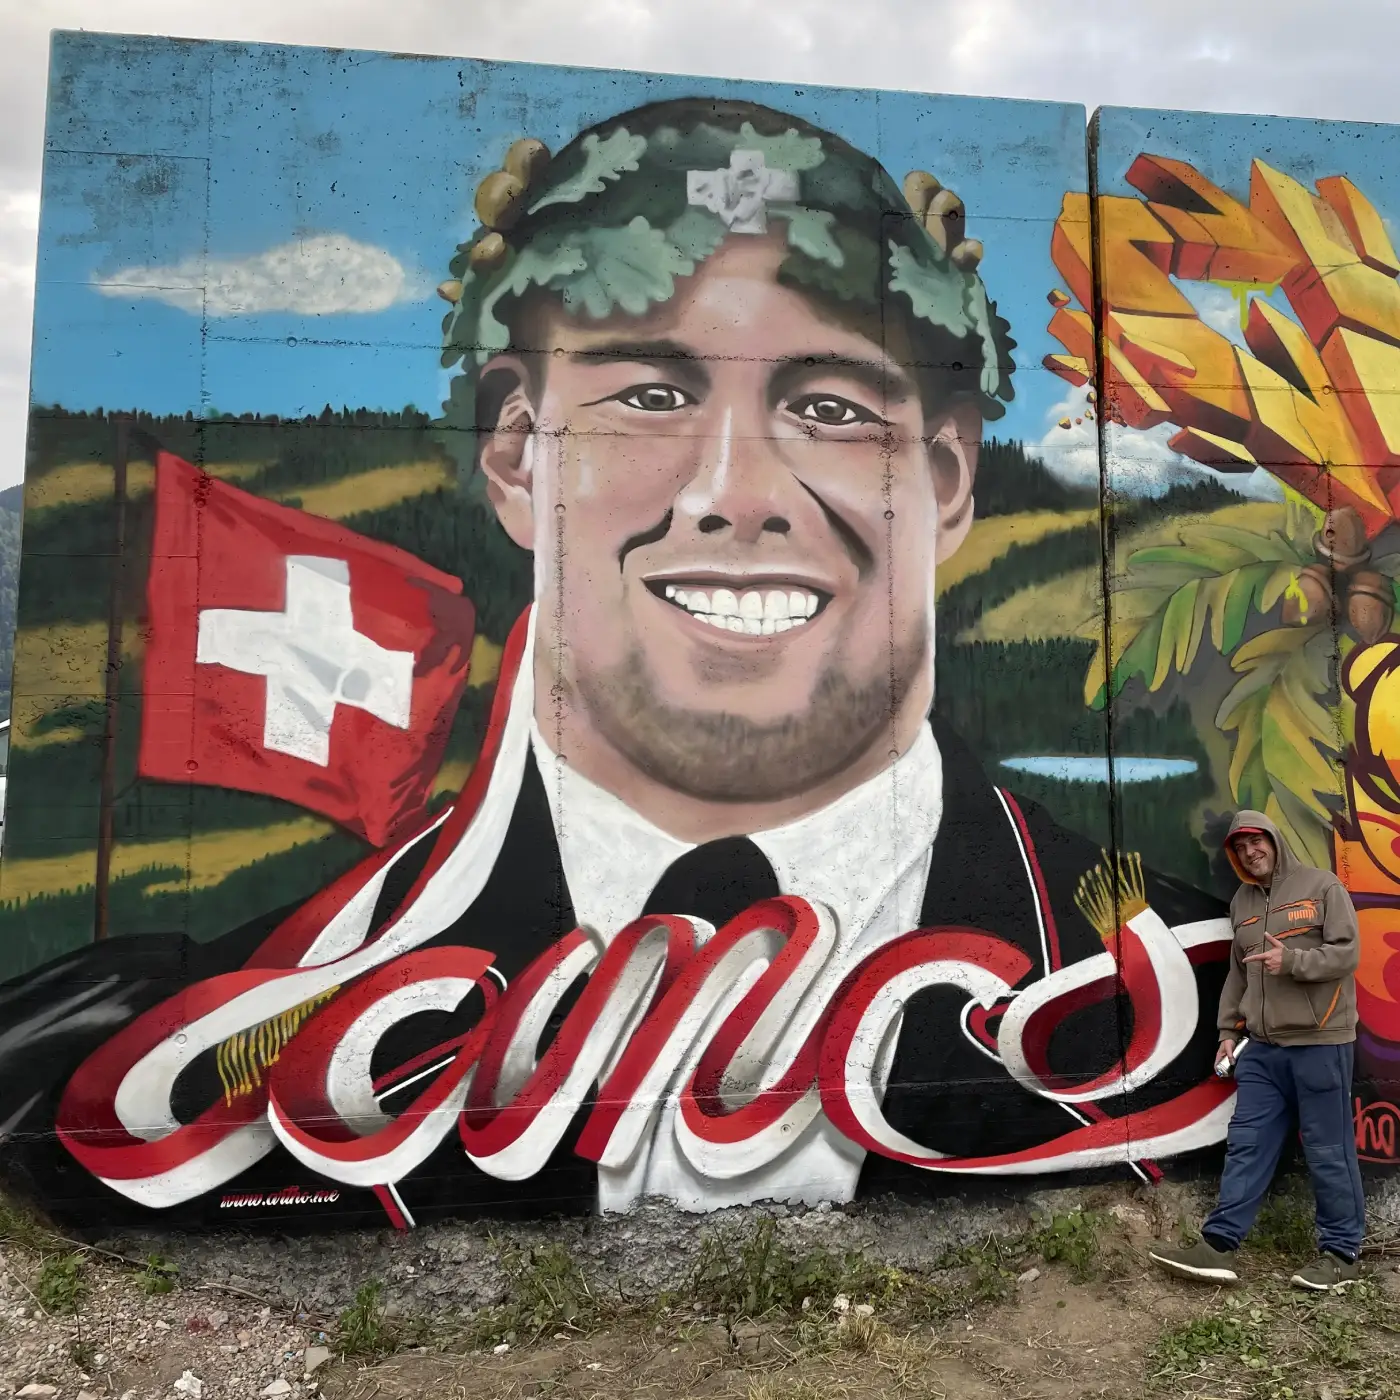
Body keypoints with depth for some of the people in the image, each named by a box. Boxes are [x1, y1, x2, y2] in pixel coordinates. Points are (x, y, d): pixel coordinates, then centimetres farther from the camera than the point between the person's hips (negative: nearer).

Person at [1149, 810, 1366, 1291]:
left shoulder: (1322, 886, -4)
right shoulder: (1241, 902, 14)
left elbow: (1346, 954, -10)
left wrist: (1292, 960, -23)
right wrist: (1229, 1030, 13)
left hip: (1319, 1043, -5)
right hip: (1261, 1047, 6)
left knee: (1328, 1151, 4)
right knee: (1245, 1146, 5)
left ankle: (1342, 1253, 19)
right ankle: (1217, 1246, 7)